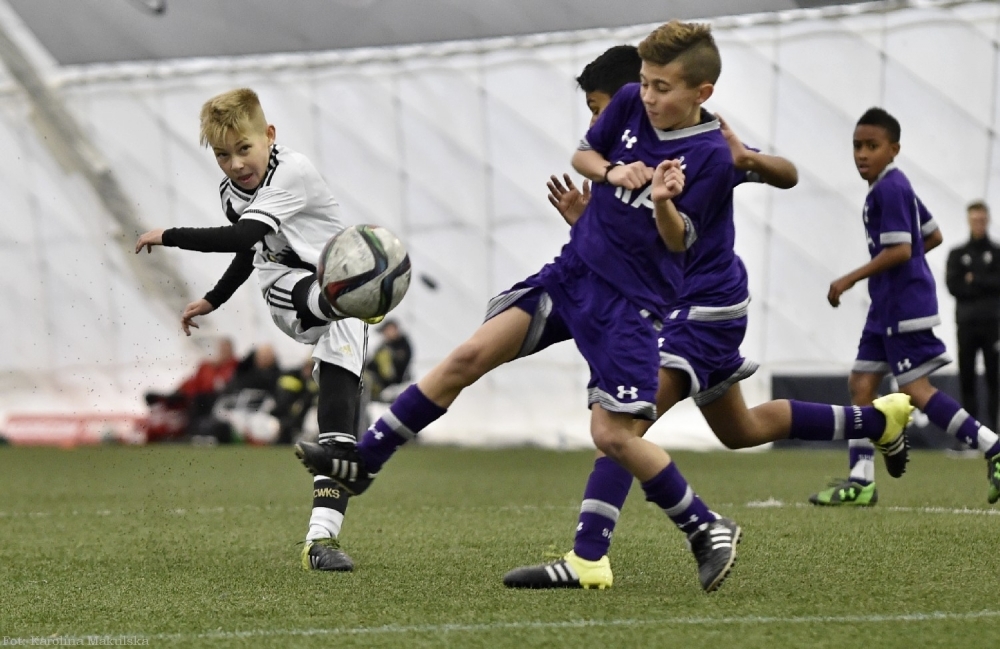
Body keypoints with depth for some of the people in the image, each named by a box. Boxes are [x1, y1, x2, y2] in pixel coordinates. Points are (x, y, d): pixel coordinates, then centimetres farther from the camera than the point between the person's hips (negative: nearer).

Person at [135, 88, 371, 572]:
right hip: (288, 300, 5)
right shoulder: (232, 192, 5)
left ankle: (322, 537, -20)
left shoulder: (293, 173, -19)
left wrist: (169, 236, -23)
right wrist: (213, 300, 31)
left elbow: (241, 238, -30)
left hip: (338, 309, -5)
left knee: (337, 424, -17)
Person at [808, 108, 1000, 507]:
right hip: (887, 306, 11)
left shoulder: (889, 189, -15)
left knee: (915, 389, -10)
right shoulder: (896, 187, 15)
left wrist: (850, 279, -17)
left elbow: (899, 250, -22)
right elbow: (933, 236, 22)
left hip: (904, 305, -11)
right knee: (861, 383, 7)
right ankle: (861, 480, 8)